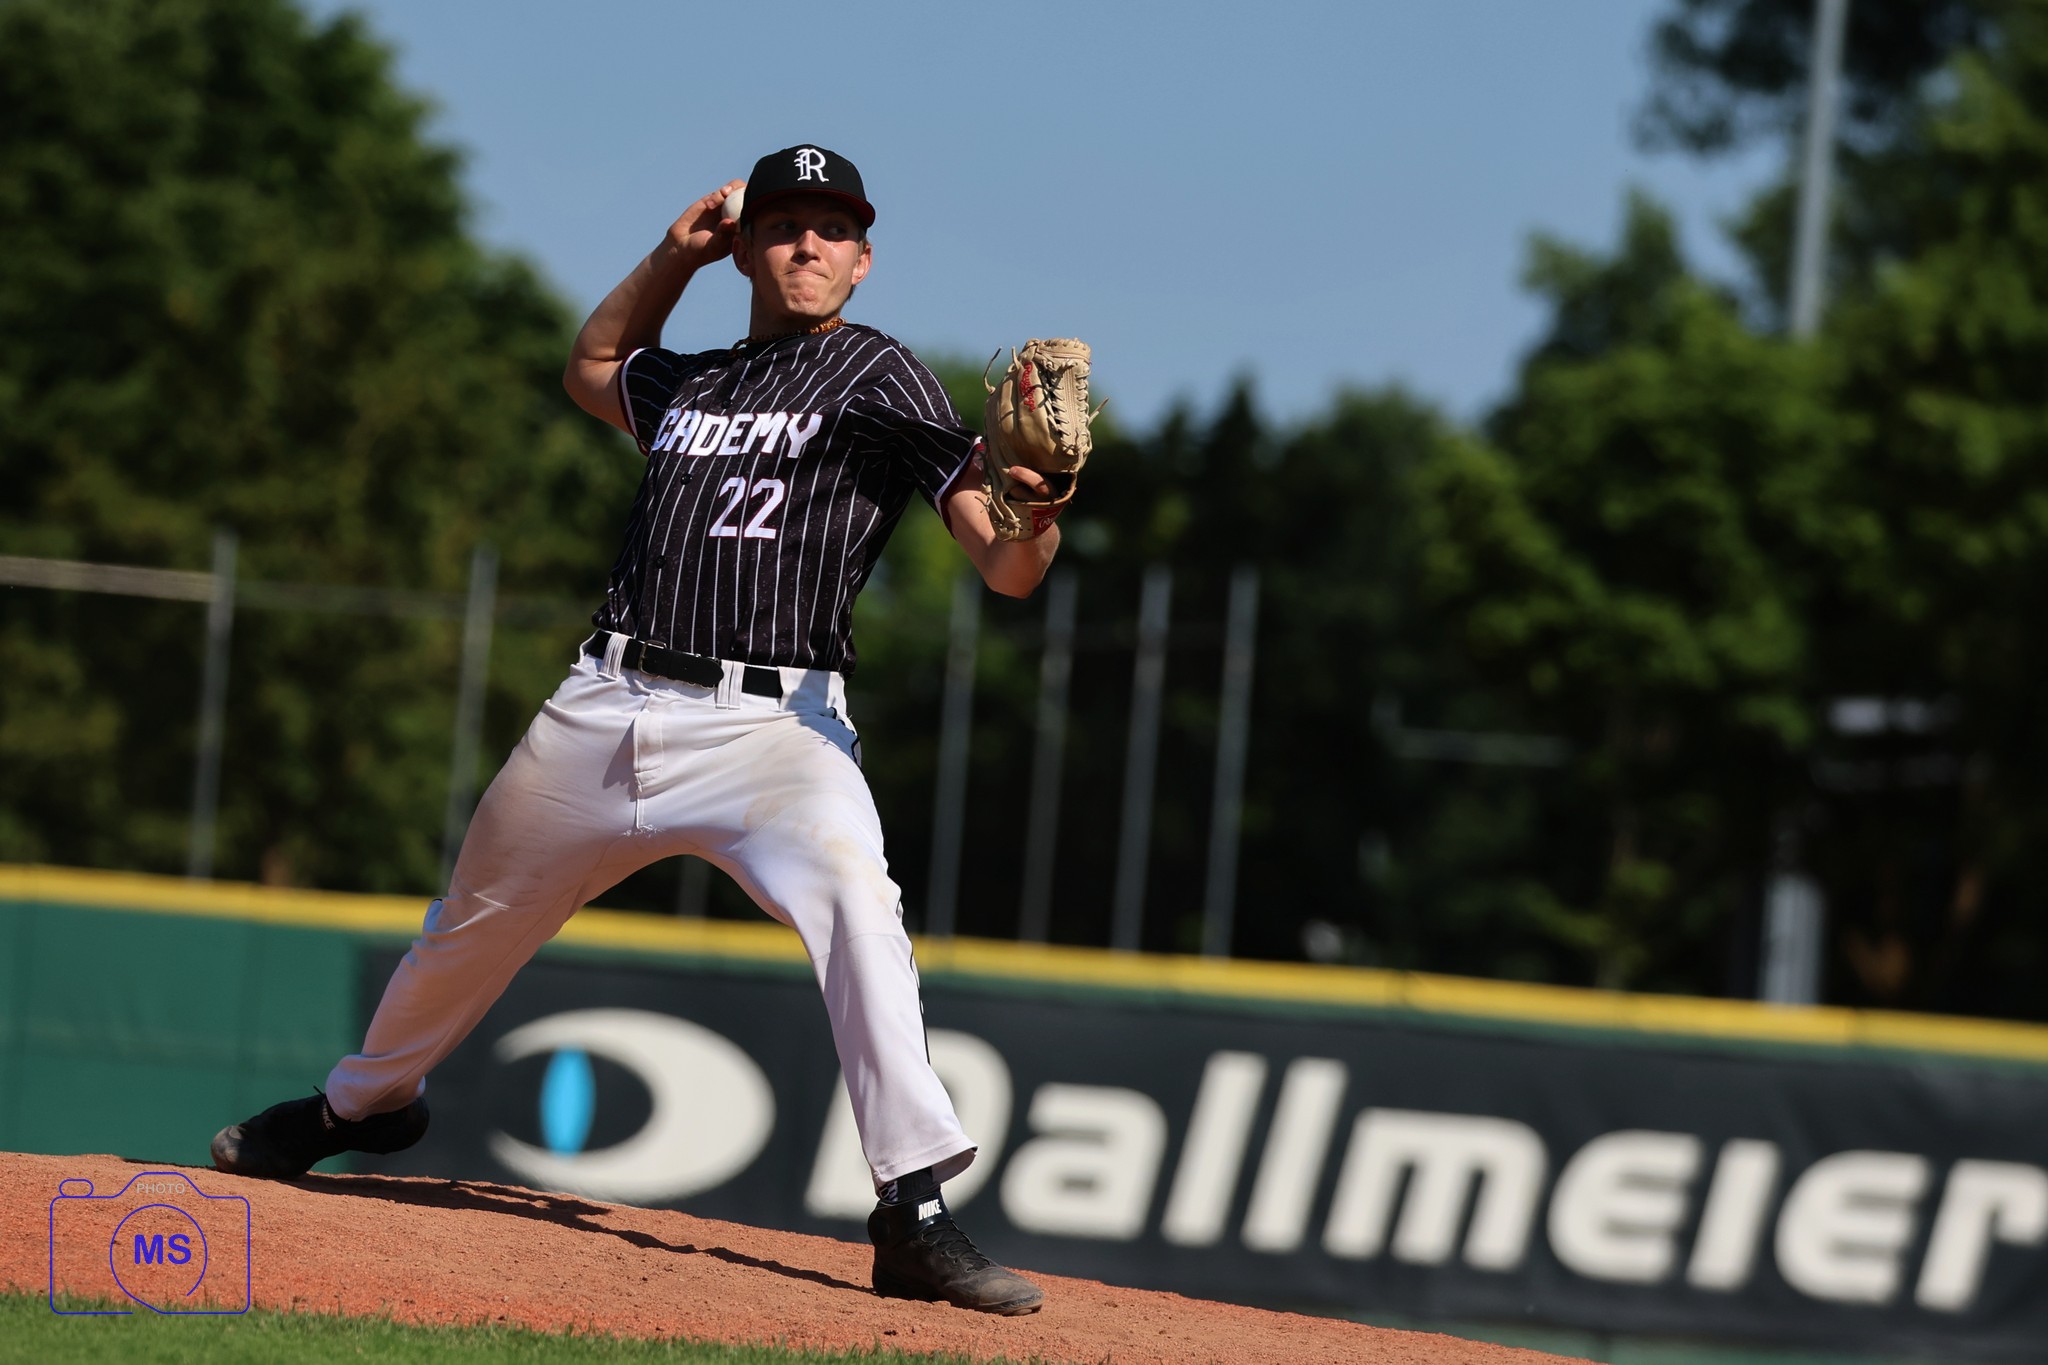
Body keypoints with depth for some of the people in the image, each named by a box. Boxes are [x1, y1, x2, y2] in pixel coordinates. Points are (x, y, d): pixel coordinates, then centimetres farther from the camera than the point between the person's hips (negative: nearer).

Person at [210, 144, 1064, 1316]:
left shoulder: (877, 376, 0)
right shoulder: (688, 384, 17)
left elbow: (1010, 572, -11)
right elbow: (594, 368, 42)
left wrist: (1033, 502, -35)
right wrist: (674, 257, 26)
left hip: (773, 723, -6)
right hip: (608, 711, 6)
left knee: (855, 901, -33)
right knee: (478, 918, 20)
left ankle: (917, 1217, -36)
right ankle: (365, 1102, 49)